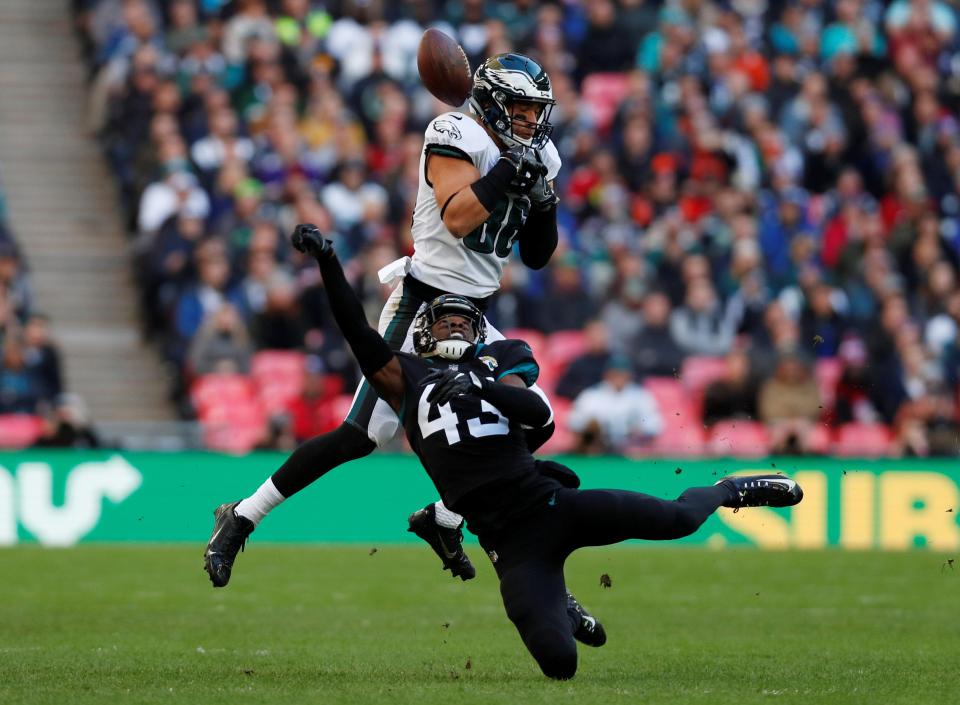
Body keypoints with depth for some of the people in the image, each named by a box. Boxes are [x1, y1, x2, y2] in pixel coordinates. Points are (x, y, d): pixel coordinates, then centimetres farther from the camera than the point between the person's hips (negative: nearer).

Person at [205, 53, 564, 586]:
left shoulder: (537, 157, 11)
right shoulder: (458, 137, -12)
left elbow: (537, 258, 14)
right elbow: (457, 219, -25)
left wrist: (543, 202, -2)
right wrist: (509, 171, -24)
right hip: (421, 307, -8)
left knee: (536, 422, 2)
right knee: (362, 436, -13)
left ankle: (444, 519, 16)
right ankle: (242, 520, -4)